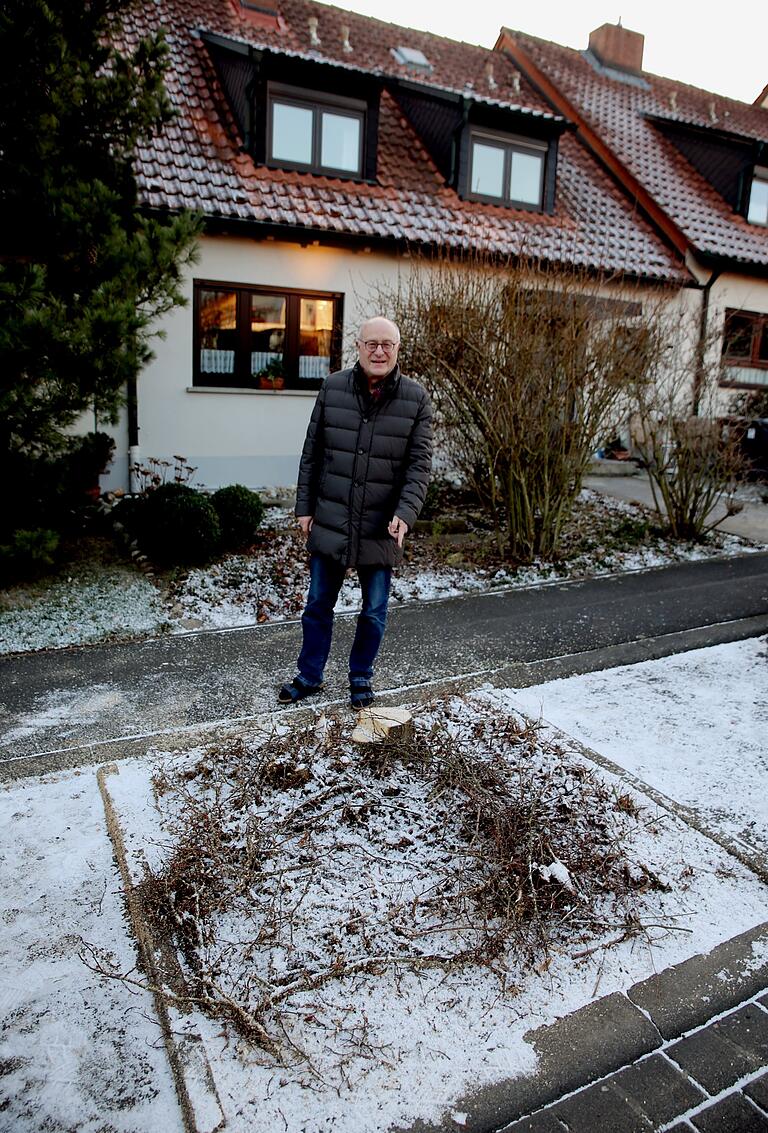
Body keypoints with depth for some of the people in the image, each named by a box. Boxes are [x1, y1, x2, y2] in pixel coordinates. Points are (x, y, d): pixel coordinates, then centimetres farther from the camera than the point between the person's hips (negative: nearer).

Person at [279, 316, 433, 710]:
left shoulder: (416, 399, -4)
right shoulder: (332, 388, 0)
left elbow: (419, 464, -6)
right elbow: (311, 454, 4)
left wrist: (405, 513, -19)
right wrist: (304, 508, 2)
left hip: (380, 530, -1)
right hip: (329, 524, 1)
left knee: (374, 612, 12)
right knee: (318, 605, 13)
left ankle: (361, 677, 33)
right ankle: (309, 675, 32)